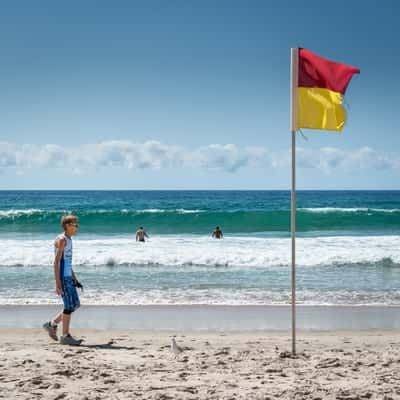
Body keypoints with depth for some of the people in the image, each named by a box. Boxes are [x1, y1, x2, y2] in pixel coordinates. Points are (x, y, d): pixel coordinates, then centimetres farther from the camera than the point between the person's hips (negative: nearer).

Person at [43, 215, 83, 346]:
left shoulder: (68, 240, 16)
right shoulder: (61, 240, -13)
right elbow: (56, 262, -18)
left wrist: (75, 279, 22)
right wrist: (58, 283, -22)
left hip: (68, 277, 9)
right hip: (62, 277, -9)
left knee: (75, 304, 12)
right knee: (69, 305, -5)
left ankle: (52, 324, 20)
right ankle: (65, 336, 3)